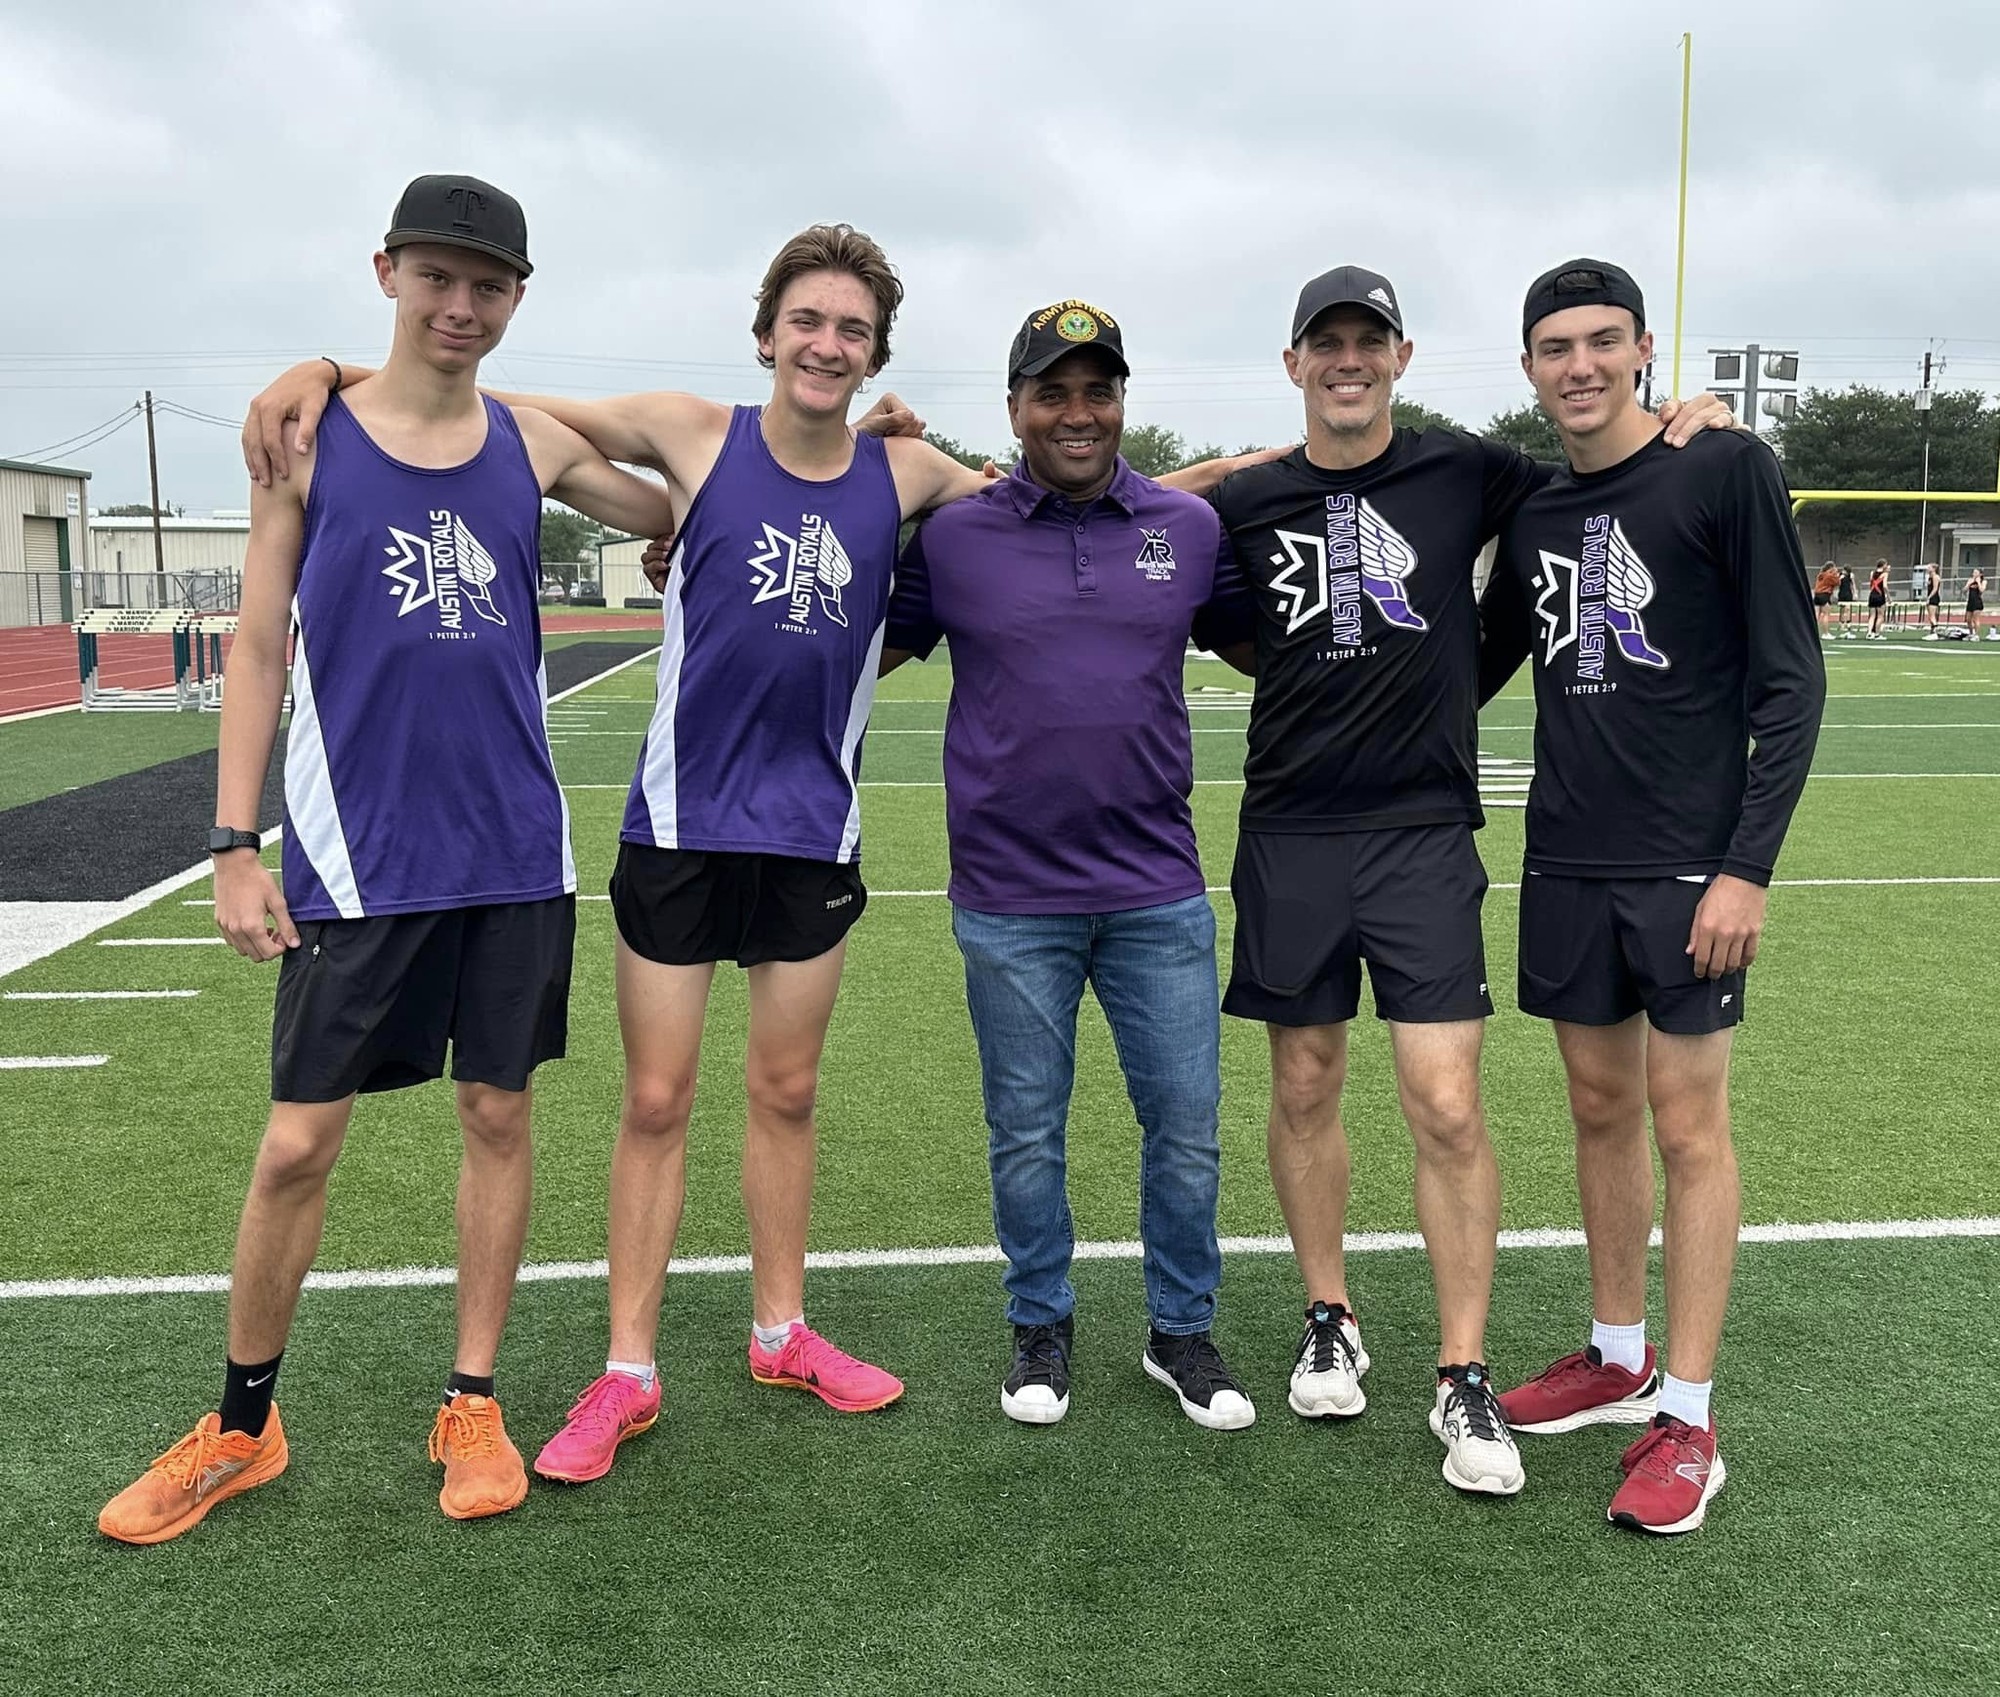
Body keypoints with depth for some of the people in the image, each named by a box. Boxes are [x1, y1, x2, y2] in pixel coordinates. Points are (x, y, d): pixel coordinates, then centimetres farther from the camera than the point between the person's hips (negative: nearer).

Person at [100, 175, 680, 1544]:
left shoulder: (533, 444, 6)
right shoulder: (307, 434, 0)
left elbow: (685, 515, 19)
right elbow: (258, 647, 1)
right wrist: (235, 843, -4)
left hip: (515, 851, 3)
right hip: (357, 855, -2)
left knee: (499, 1116, 8)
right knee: (298, 1142, 1)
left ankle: (473, 1404, 23)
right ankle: (243, 1426, 22)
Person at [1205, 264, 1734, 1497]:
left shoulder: (1465, 473, 2)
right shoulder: (1248, 503, 5)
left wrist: (1684, 421, -4)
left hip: (1425, 832, -2)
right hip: (1291, 838, 2)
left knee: (1448, 1108, -6)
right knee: (1306, 1089, 10)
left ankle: (1466, 1382, 7)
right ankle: (1331, 1324, 29)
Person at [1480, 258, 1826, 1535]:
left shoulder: (1728, 471, -7)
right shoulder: (1534, 515, 10)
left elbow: (1792, 685, -9)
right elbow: (1482, 669, 23)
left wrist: (1748, 865, -15)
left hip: (1688, 865, -5)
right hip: (1567, 863, 6)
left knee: (1688, 1124, -1)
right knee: (1601, 1109, 13)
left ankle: (1687, 1420, 9)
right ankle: (1620, 1360, 28)